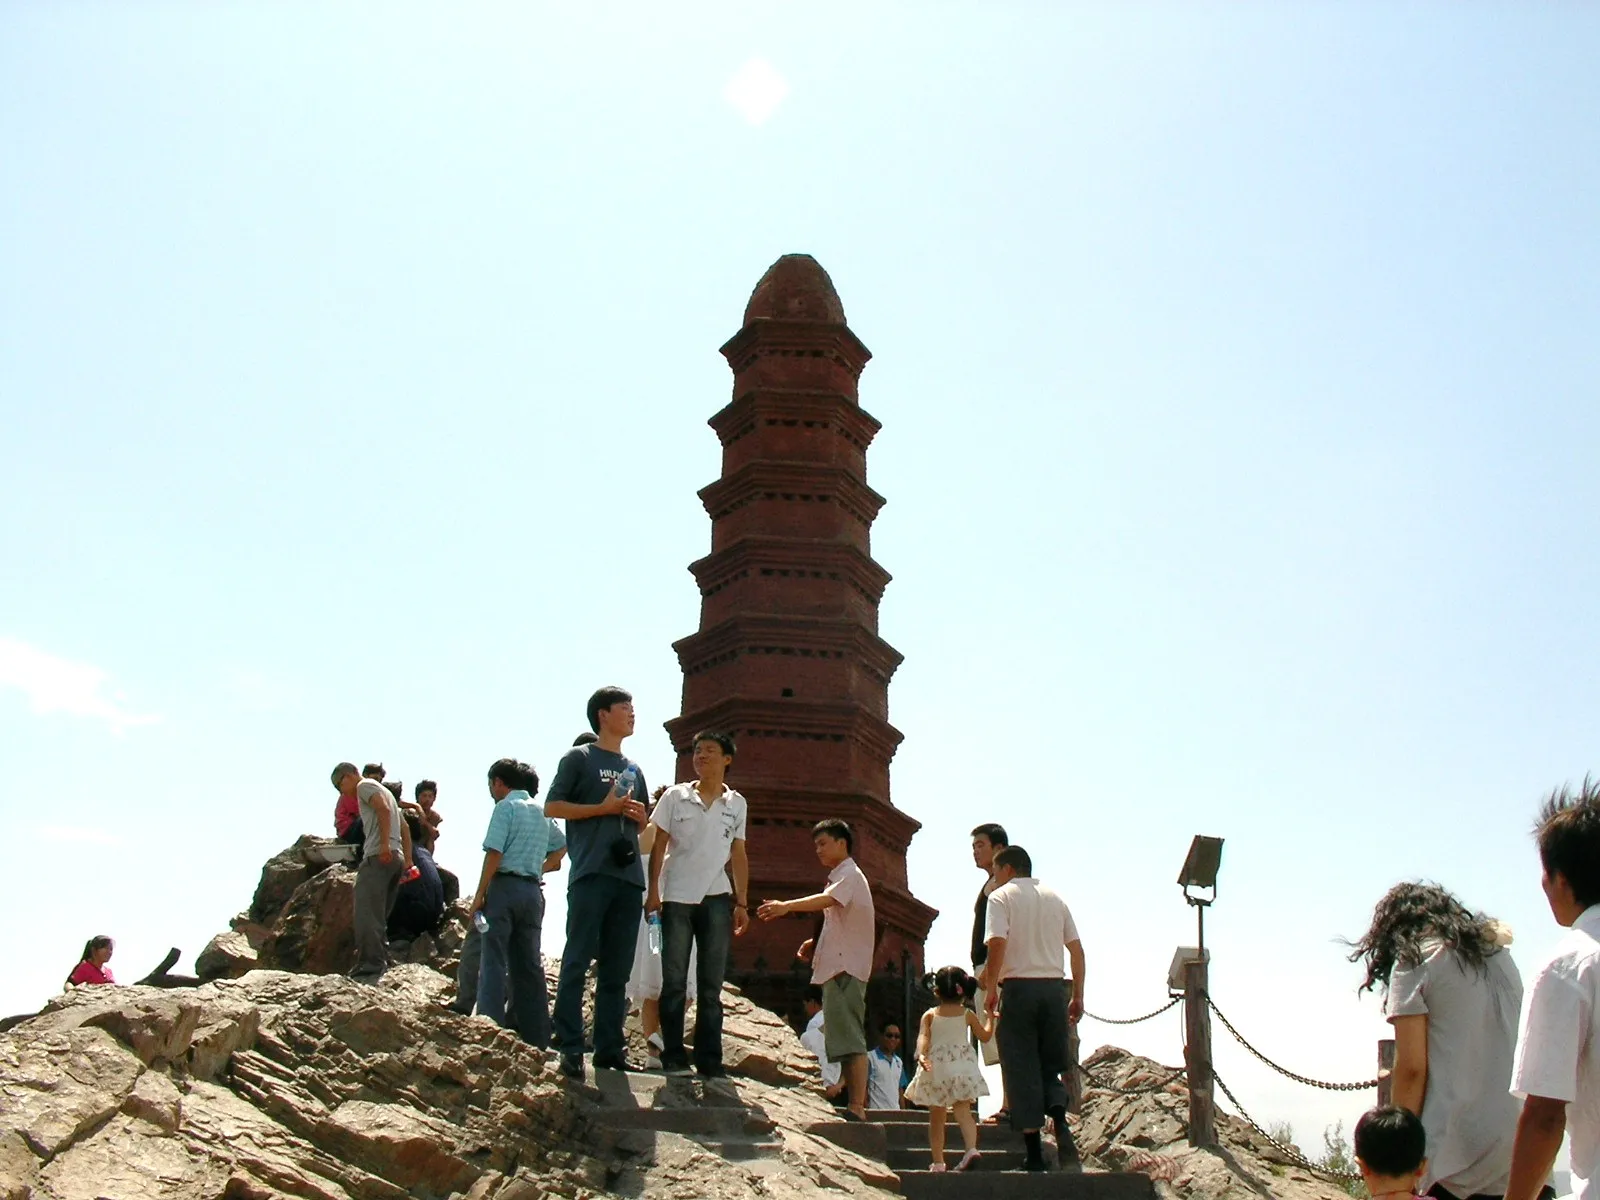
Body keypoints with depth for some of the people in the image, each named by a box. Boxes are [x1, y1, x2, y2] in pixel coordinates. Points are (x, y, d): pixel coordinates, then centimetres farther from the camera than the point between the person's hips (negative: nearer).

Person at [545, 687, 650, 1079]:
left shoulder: (633, 768, 23)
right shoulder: (579, 758, 6)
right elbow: (553, 807, -1)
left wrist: (638, 816, 5)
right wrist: (603, 808, -9)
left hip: (629, 877, 6)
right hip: (591, 873, -6)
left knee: (617, 970, 6)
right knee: (577, 962, -8)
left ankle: (609, 1050, 9)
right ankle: (570, 1049, -7)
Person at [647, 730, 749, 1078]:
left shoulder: (736, 804, 9)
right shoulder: (675, 796, 3)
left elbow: (738, 856, 11)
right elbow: (659, 847, 2)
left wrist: (742, 903, 7)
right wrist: (653, 892, -6)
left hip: (717, 899, 2)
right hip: (677, 897, -2)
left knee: (712, 985, 4)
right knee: (674, 982, 0)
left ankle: (710, 1061, 7)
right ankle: (673, 1058, 4)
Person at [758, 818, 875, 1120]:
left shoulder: (849, 875, -7)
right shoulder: (840, 878, 24)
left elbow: (828, 899, -28)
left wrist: (787, 906, -42)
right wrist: (817, 943, 12)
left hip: (846, 967, -11)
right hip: (837, 966, 11)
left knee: (850, 1038, -15)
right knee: (844, 1039, 10)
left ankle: (857, 1107, -18)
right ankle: (856, 1104, 13)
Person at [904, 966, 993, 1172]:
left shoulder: (930, 1015, 3)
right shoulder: (968, 1015, 5)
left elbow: (923, 1037, -12)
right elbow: (985, 1036, 13)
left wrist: (921, 1055, -24)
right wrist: (989, 1019, 30)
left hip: (935, 1069, 0)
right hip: (961, 1068, 0)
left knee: (936, 1117, 8)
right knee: (963, 1111, -3)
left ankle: (938, 1161, 8)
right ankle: (971, 1147, -27)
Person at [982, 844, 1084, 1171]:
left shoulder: (1002, 896, 0)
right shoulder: (1055, 898, 14)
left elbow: (997, 943, -15)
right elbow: (1077, 949, 12)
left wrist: (990, 989, -6)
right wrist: (1078, 996, 16)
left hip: (1019, 987, -4)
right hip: (1054, 987, 4)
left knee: (1022, 1070, 2)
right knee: (1051, 1066, 14)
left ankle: (1035, 1155, 1)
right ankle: (1061, 1123, -13)